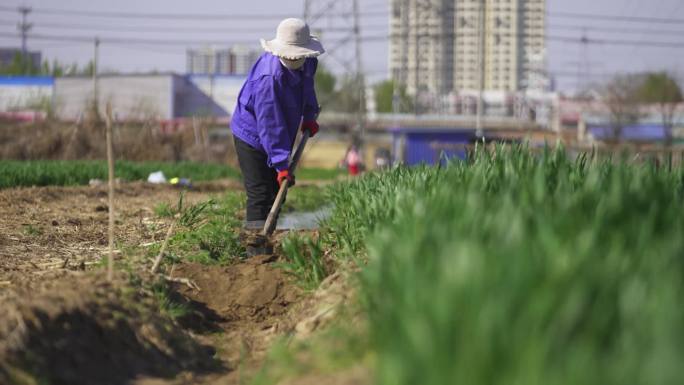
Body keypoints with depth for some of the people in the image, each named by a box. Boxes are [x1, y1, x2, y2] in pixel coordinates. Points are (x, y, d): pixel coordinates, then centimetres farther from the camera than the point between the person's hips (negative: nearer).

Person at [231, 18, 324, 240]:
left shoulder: (307, 63, -8)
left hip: (280, 137, 8)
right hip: (252, 136, -8)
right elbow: (270, 126, -34)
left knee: (277, 193, 12)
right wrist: (281, 165, -36)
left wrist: (309, 115, 8)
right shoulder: (268, 78, -34)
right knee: (260, 196, -12)